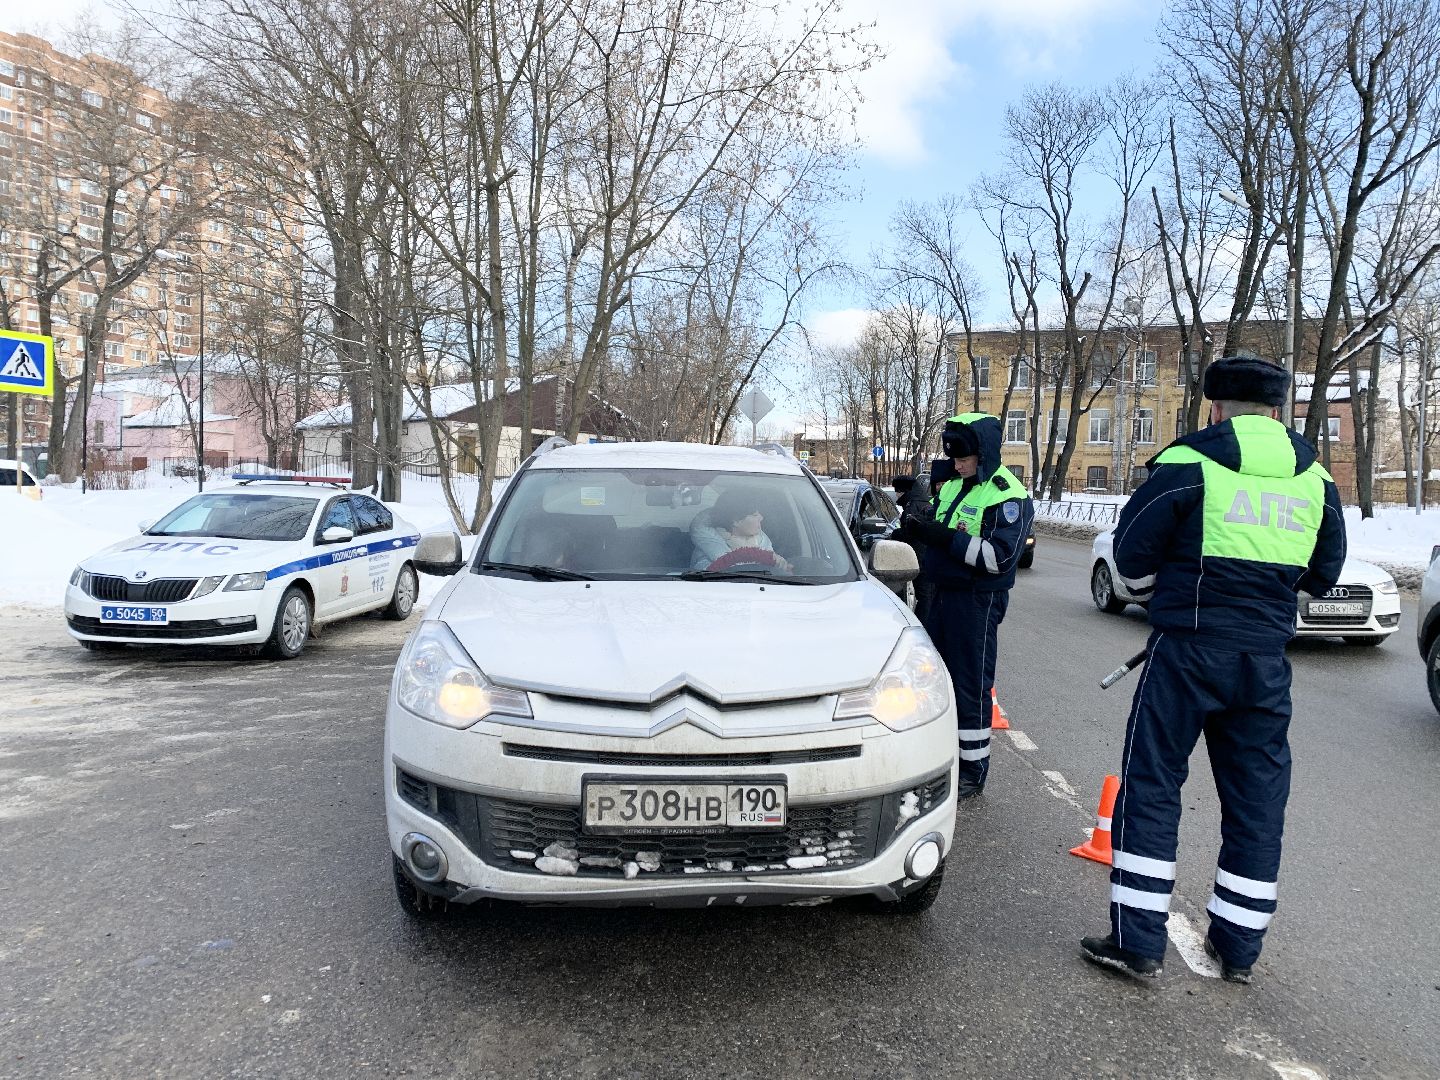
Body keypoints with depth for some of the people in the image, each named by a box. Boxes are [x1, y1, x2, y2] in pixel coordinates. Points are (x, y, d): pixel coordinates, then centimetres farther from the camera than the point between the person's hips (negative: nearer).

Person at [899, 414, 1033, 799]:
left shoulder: (1008, 496, -14)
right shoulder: (951, 483, 11)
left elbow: (1001, 557, -24)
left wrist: (947, 538, -27)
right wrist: (919, 529, 0)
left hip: (977, 601, -8)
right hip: (942, 593, 8)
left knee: (971, 687, -1)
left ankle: (973, 772, 12)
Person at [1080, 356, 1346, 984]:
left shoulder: (1188, 464, -8)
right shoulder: (1314, 478, 8)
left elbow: (1132, 555, -3)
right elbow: (1322, 573, 16)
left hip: (1189, 649, -5)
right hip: (1267, 658, 5)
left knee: (1150, 787, 3)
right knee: (1257, 797, 14)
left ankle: (1138, 941, 6)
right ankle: (1238, 946, 24)